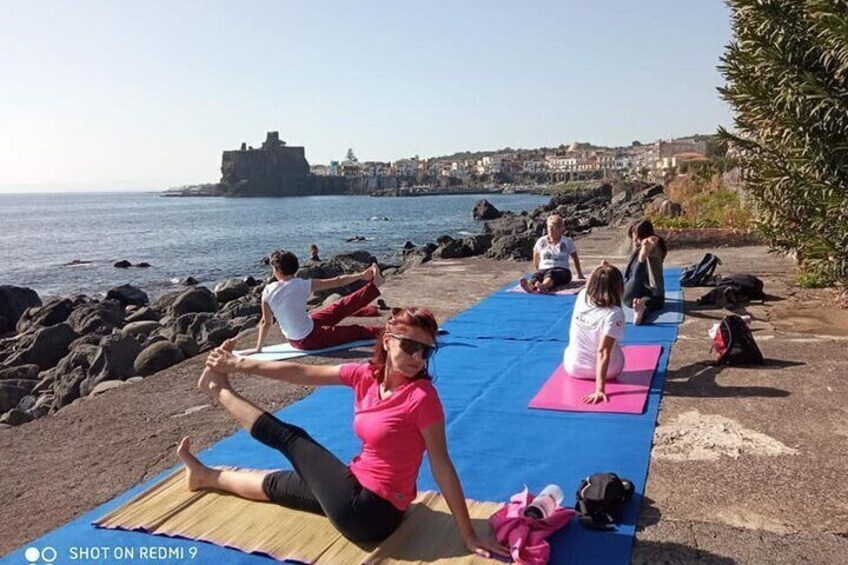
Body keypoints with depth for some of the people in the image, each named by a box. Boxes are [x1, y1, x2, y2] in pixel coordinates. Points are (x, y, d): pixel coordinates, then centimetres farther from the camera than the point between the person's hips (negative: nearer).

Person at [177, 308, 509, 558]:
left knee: (290, 437, 6)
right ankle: (208, 476, 53)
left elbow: (442, 466, -21)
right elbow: (301, 374, -1)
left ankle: (220, 390, 28)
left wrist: (469, 536, -17)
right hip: (361, 489, 6)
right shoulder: (366, 375, -6)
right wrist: (240, 365, -1)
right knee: (280, 484, 26)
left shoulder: (422, 397, -25)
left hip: (370, 512, -6)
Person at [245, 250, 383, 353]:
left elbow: (266, 322, -8)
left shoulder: (268, 291, -15)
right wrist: (361, 275, -3)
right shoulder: (304, 285, -22)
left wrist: (258, 348, 3)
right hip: (308, 340, -5)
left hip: (293, 339, 5)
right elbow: (337, 282, -13)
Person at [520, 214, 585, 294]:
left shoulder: (567, 242, 8)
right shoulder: (541, 241, 12)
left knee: (550, 274, -41)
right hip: (543, 269, 2)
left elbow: (575, 259, 16)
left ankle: (543, 286, -75)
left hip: (561, 270, -2)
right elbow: (536, 257, 24)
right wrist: (537, 270, 24)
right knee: (536, 276, -36)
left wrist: (580, 274, 19)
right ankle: (530, 286, -72)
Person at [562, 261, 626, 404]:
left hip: (573, 367, 3)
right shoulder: (614, 314, -27)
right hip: (608, 371, -3)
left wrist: (600, 270, 25)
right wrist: (599, 389, -34)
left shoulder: (581, 297, -12)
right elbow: (603, 352, -32)